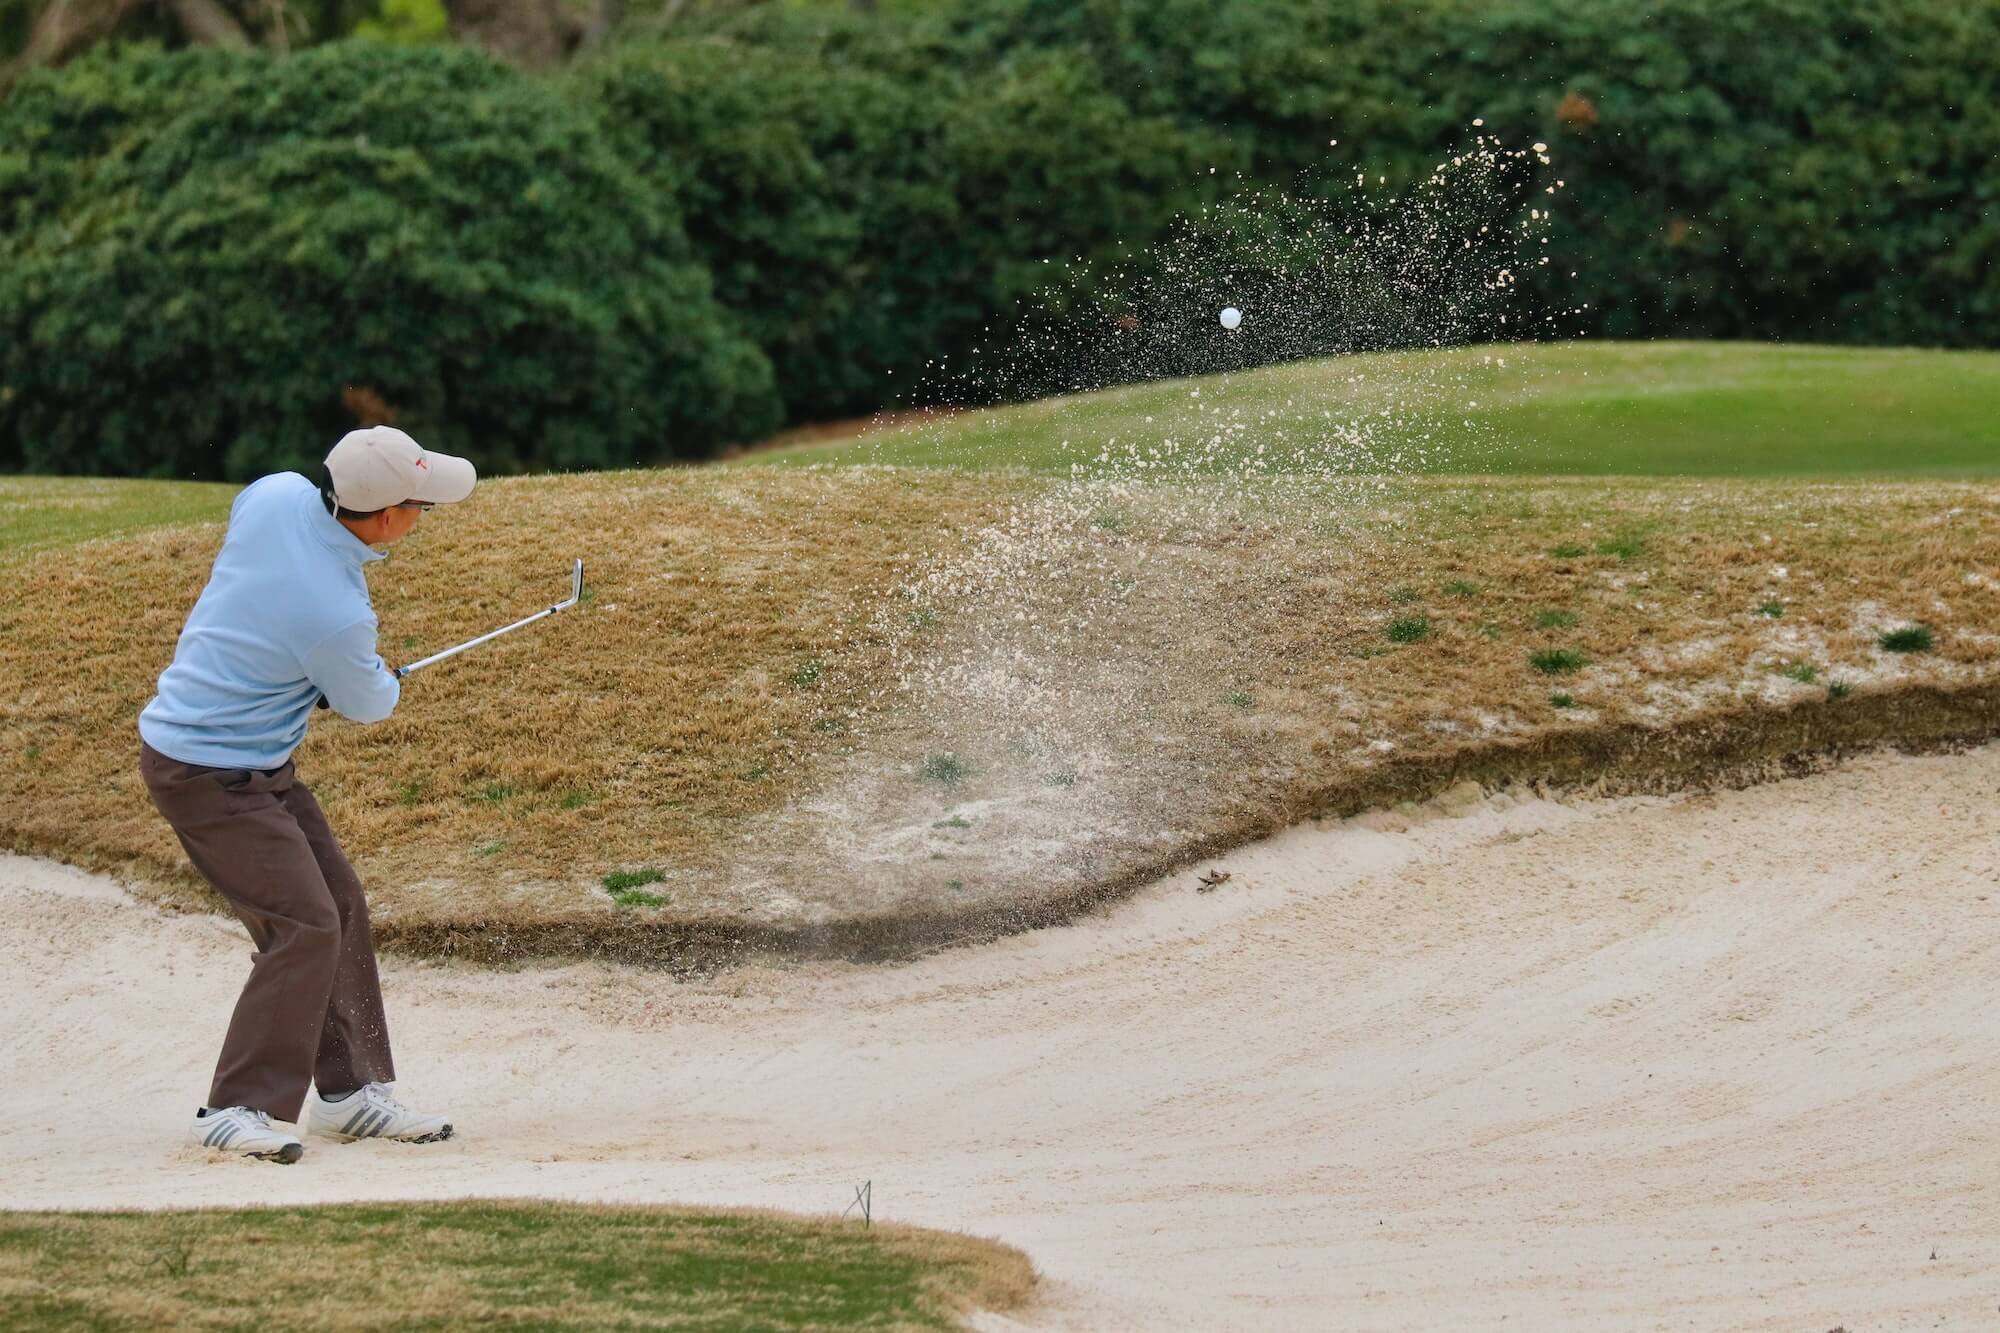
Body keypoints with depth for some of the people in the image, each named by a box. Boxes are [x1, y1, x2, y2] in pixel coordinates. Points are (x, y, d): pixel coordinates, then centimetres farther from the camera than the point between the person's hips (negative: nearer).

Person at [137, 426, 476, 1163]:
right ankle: (233, 1112, -8)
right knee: (304, 926, -13)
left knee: (340, 904, 12)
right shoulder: (337, 615, -30)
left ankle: (350, 1090, 20)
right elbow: (368, 703, -8)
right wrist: (386, 683, 17)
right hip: (210, 775, -9)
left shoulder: (276, 493, -12)